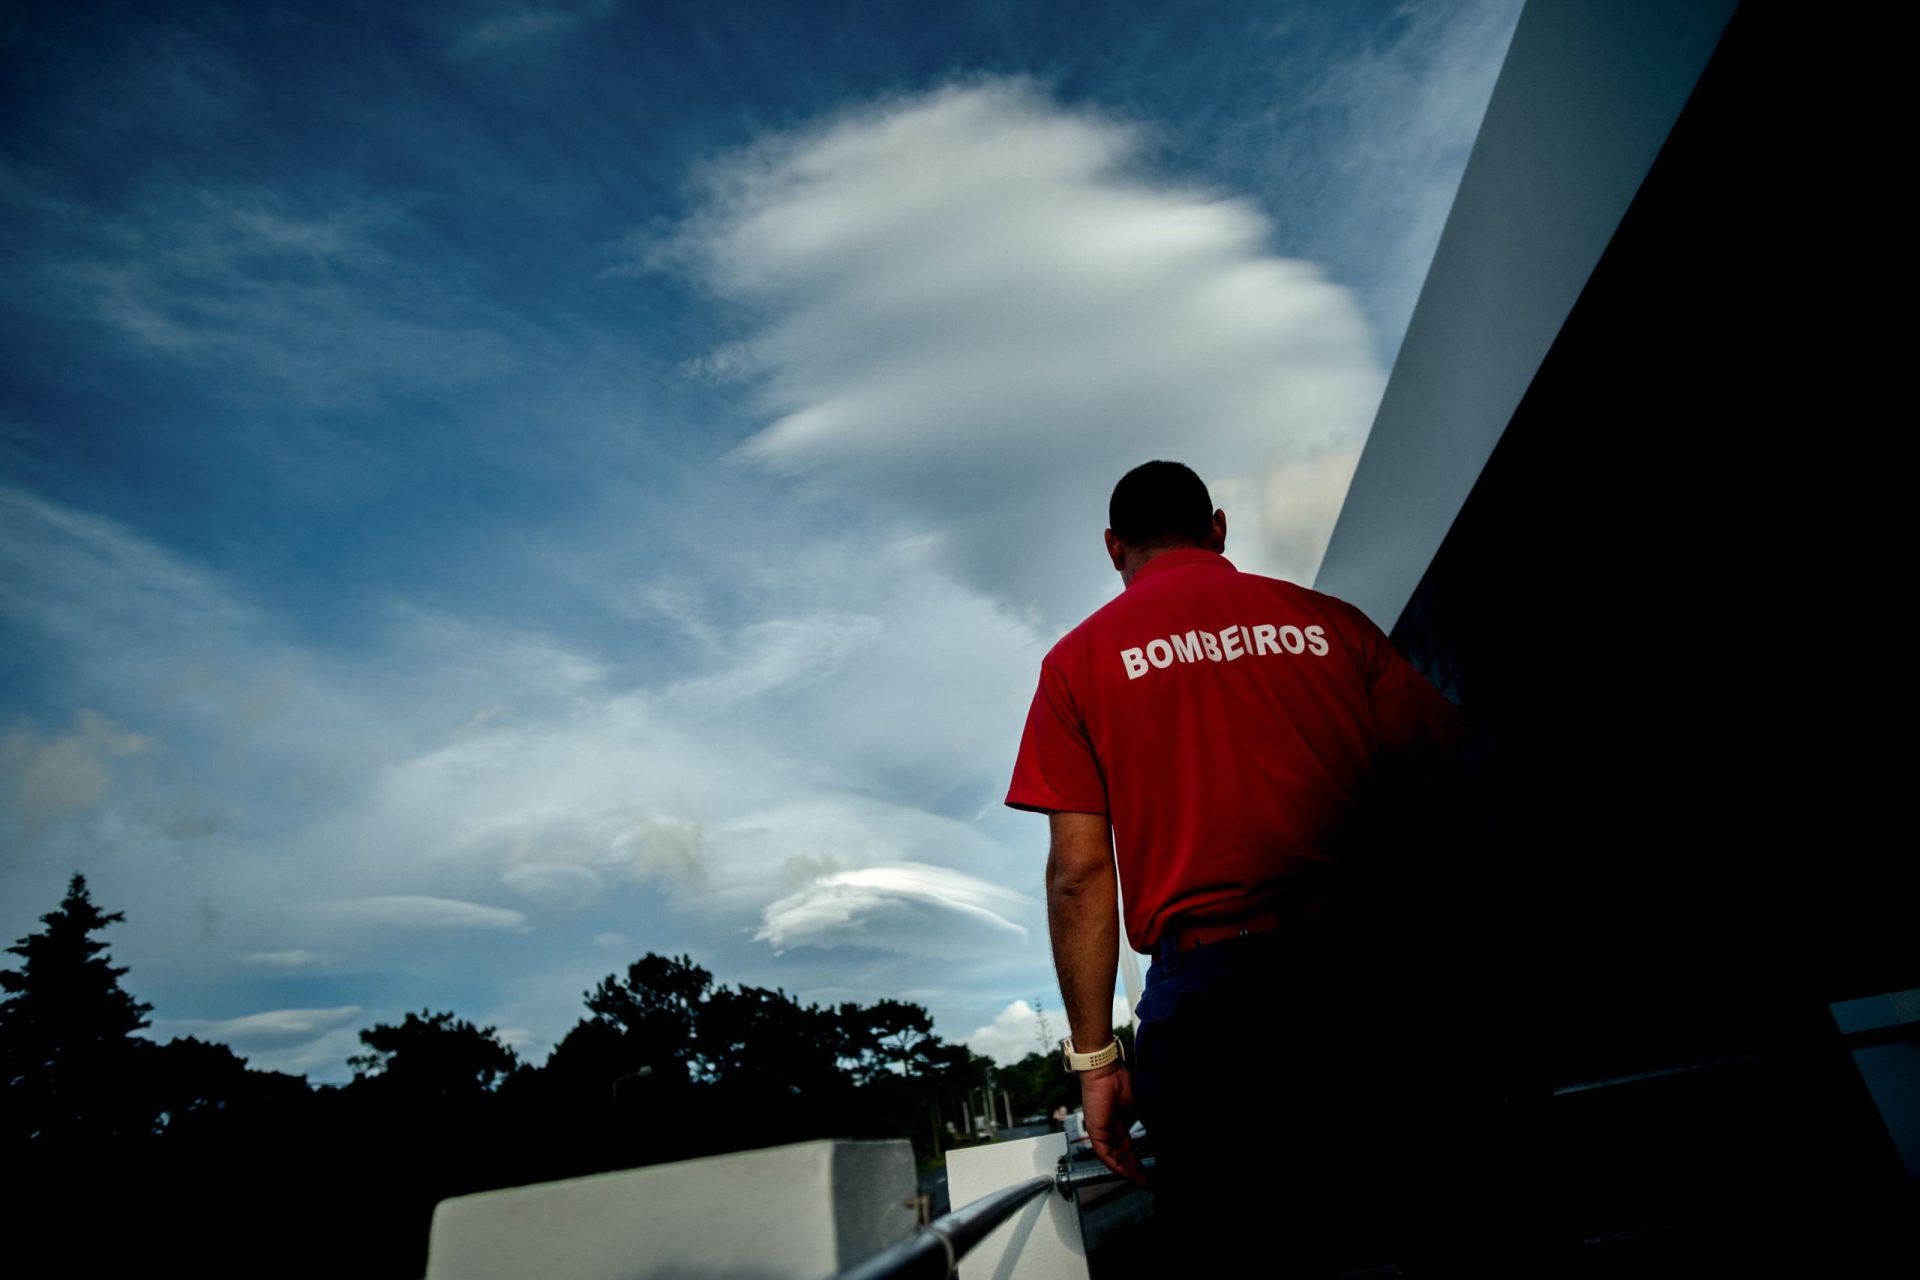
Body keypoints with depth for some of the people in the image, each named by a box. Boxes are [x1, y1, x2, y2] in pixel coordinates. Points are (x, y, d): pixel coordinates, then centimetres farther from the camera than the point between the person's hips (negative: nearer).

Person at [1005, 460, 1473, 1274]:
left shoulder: (1079, 659, 6)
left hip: (1209, 988, -2)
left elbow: (1079, 871, -2)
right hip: (1374, 976, 3)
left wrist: (1094, 1060, 2)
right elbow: (1447, 788, 6)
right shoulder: (1329, 620, 10)